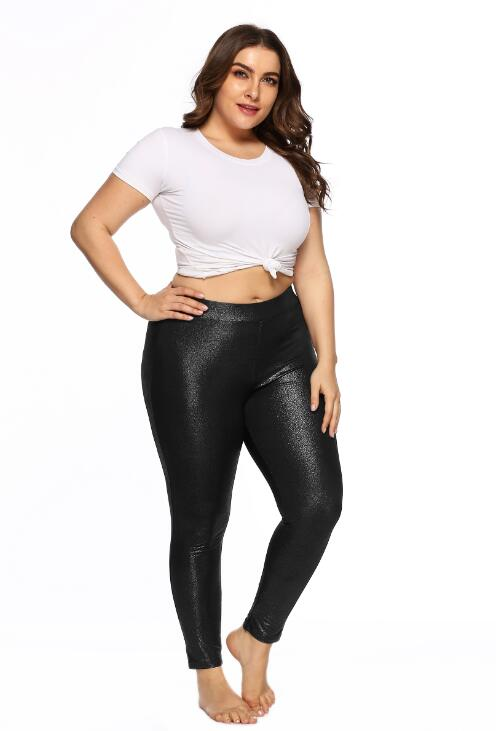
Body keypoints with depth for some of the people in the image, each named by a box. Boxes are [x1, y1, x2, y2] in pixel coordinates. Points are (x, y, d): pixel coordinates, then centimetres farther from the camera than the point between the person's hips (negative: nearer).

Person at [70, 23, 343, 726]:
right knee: (201, 520, 5)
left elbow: (312, 269, 10)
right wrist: (142, 302, -6)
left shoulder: (292, 166, 12)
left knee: (318, 500, -7)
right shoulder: (171, 149, -2)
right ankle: (209, 673, 25)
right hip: (197, 348, -4)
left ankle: (256, 639, 17)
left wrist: (325, 359, 3)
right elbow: (90, 226, -1)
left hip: (284, 344, 5)